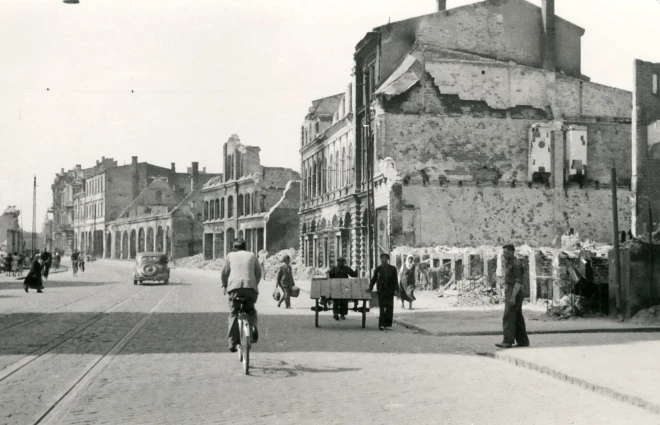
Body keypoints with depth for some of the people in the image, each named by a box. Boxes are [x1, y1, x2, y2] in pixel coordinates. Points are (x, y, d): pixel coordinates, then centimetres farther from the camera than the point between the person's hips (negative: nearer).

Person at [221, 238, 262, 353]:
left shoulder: (230, 255, 18)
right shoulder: (252, 255, 20)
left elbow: (224, 273, 18)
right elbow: (258, 273, 18)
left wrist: (225, 285, 32)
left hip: (234, 286, -1)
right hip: (251, 286, 1)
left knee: (233, 314, 5)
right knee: (251, 310, 21)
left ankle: (232, 342, -1)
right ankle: (253, 326, -8)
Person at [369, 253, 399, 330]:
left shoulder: (392, 268, 6)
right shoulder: (378, 269, 7)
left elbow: (395, 280, 3)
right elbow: (374, 279, 11)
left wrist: (396, 289, -5)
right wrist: (370, 288, 7)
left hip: (390, 291, 0)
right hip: (381, 290, 0)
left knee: (389, 308, 0)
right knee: (382, 308, -4)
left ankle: (387, 324, 7)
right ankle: (381, 324, -4)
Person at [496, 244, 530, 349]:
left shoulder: (516, 264, -14)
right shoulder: (508, 263, 17)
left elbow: (518, 281, -20)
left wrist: (513, 296, -25)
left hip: (514, 293, -10)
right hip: (509, 292, 10)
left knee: (508, 317, -14)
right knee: (517, 317, 11)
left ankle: (507, 341, -17)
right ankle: (523, 341, 15)